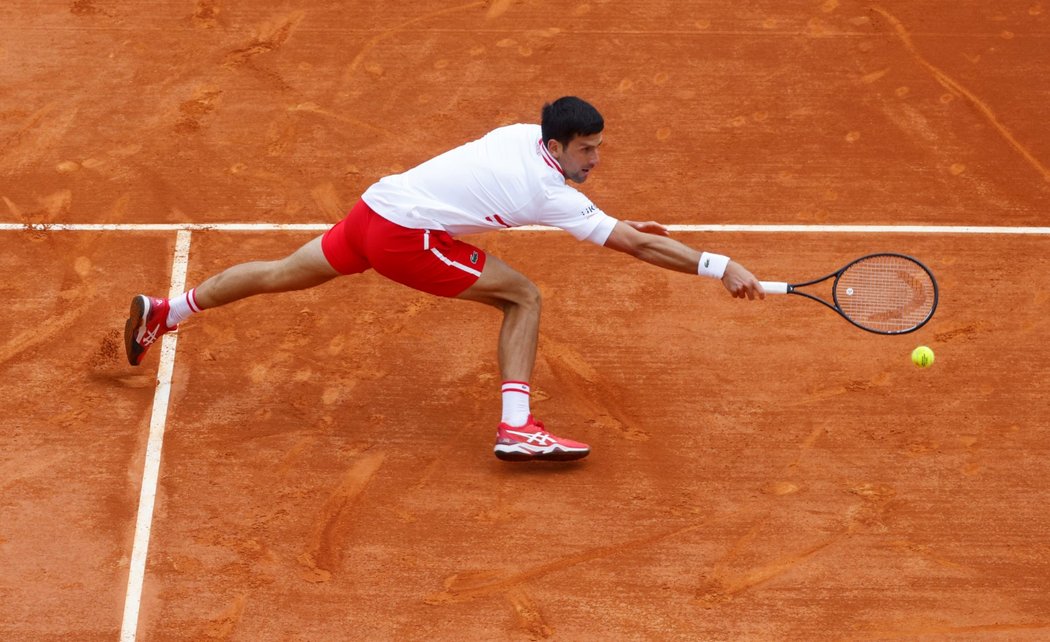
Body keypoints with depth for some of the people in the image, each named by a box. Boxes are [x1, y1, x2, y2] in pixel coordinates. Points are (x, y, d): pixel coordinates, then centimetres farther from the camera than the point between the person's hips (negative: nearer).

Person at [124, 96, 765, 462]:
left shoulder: (525, 134, 4)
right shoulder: (551, 192, -17)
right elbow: (637, 246, -18)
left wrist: (624, 227, 17)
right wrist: (719, 266, -17)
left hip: (376, 204, 8)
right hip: (406, 235, -8)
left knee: (281, 275, 23)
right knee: (523, 297, -5)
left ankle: (161, 314, 34)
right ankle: (517, 427, -9)